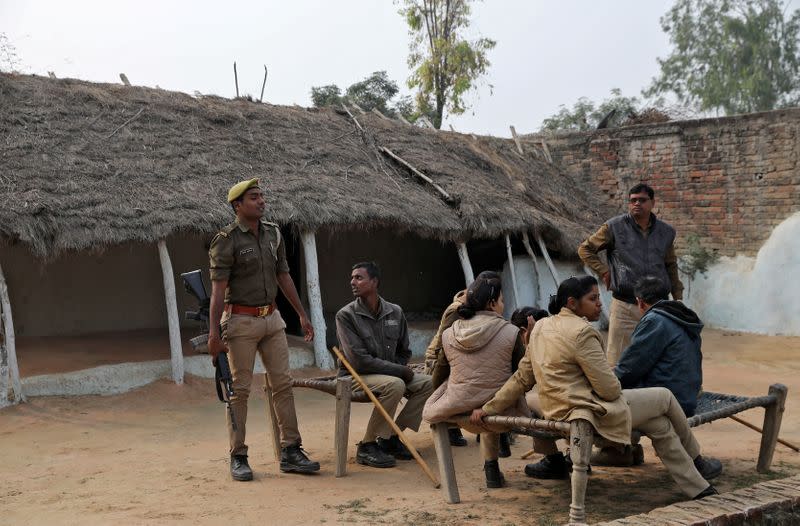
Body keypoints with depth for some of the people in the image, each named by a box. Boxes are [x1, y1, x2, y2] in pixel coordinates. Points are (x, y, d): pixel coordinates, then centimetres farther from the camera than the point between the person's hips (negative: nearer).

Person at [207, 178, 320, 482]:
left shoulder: (273, 233, 9)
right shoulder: (226, 240, -10)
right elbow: (218, 289, -14)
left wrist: (302, 314, 16)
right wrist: (214, 333, -19)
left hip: (272, 318, 6)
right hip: (241, 321, -6)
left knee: (283, 384, 5)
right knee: (239, 389, -1)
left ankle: (290, 452, 11)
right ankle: (238, 457, 8)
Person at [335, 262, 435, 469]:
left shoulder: (395, 312, 4)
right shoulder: (346, 315, -12)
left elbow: (403, 351, 16)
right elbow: (358, 360, -19)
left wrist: (401, 369, -7)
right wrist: (399, 370, -19)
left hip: (391, 373, 6)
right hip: (356, 376, -6)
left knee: (429, 383, -12)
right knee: (395, 385, -33)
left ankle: (391, 437, -6)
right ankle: (367, 446, -22)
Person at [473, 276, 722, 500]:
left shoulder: (541, 327, 8)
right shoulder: (581, 332, -20)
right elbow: (610, 389, -19)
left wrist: (489, 408, 17)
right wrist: (616, 387, 6)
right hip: (593, 413, -9)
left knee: (660, 425, 21)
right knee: (665, 397, 10)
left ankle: (699, 488, 28)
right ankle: (696, 461, 32)